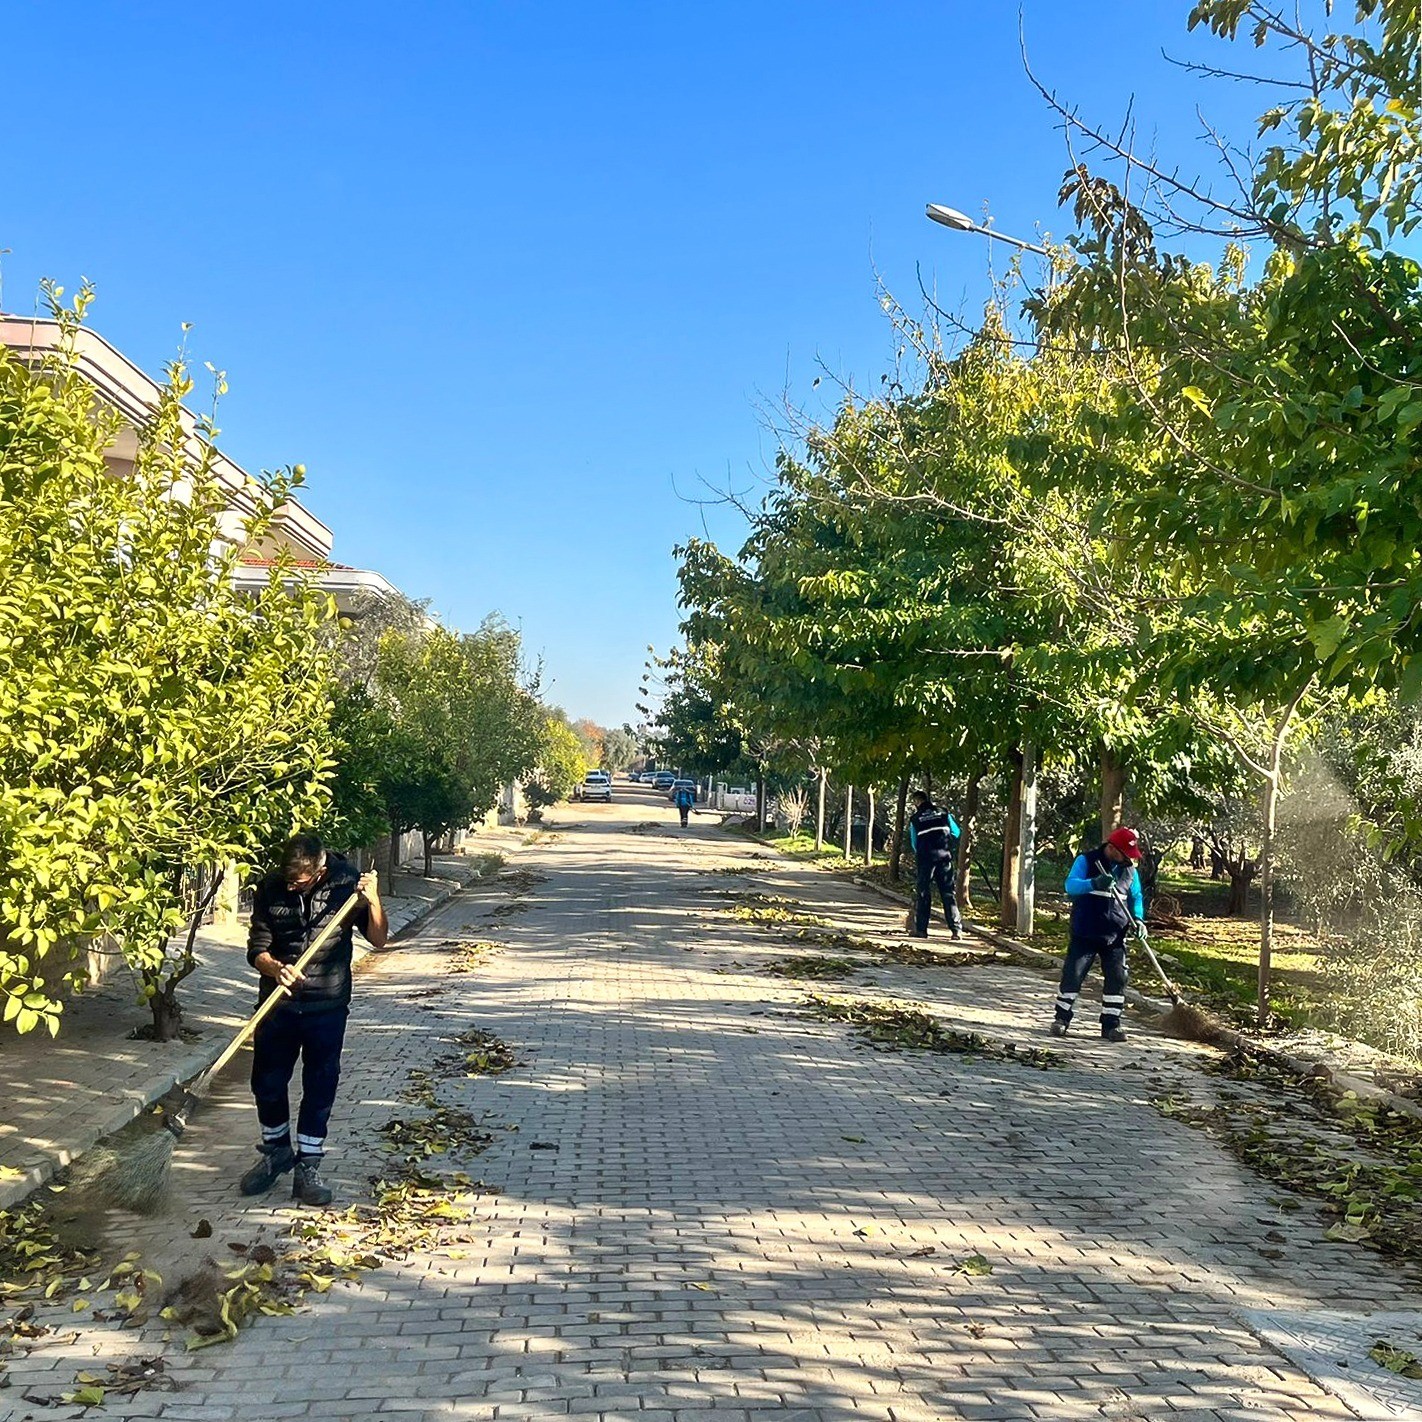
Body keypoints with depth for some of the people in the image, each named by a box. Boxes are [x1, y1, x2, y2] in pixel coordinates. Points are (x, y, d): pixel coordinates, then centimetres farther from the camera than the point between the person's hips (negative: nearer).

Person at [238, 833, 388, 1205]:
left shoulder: (347, 883, -12)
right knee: (267, 1083, 12)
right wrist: (276, 968, -27)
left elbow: (378, 939, -9)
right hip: (277, 1003, 2)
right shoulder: (271, 888, -9)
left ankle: (308, 1167, 17)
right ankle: (277, 1152, 35)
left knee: (320, 1088, 4)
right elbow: (257, 949, -5)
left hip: (327, 1006, -2)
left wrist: (373, 901, -27)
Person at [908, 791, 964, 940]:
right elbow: (956, 833, 13)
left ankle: (921, 929, 4)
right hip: (945, 857, 1)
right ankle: (956, 929, -6)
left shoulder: (915, 819, 4)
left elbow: (914, 843, 10)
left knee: (924, 894, 7)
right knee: (949, 894, 3)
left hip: (925, 859, -1)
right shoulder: (943, 813, 8)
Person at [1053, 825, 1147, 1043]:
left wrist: (1138, 919, -3)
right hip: (1084, 933, -4)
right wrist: (1094, 884, -42)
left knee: (1117, 978, 1)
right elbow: (1071, 885, -23)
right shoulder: (1086, 861, -9)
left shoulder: (1129, 869, 6)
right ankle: (1061, 1019, 10)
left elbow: (1136, 897, 16)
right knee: (1073, 974, -4)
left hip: (1115, 936, 4)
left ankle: (1111, 1024, 12)